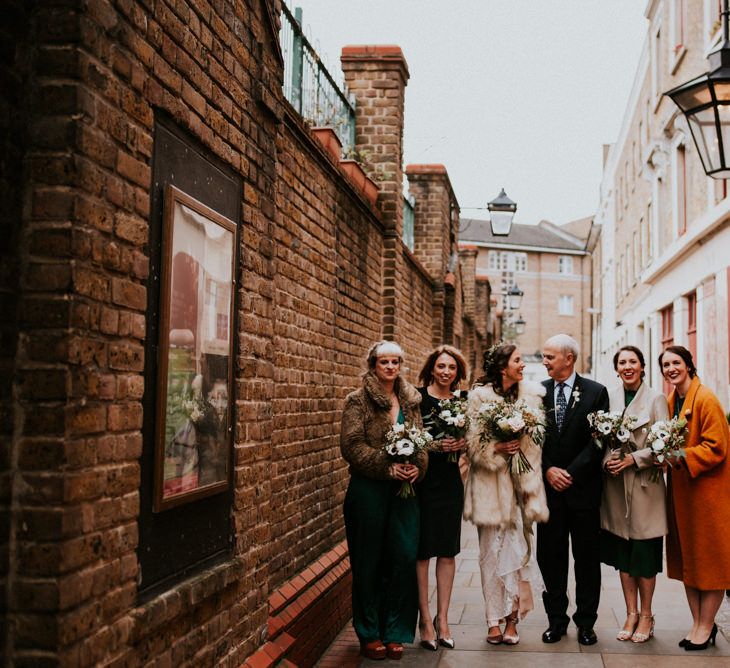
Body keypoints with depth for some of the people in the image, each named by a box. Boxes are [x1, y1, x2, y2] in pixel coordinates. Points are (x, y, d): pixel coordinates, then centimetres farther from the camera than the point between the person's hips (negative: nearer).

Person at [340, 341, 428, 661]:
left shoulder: (411, 400, 12)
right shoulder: (358, 401, -3)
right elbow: (351, 445, -11)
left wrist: (418, 466, -8)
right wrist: (388, 467, -19)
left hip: (404, 489, 4)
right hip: (368, 490, -4)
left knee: (404, 557, 2)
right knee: (369, 562, 4)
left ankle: (394, 632, 17)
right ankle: (369, 634, 18)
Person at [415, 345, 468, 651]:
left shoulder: (462, 399, 7)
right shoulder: (418, 398, -7)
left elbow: (470, 437, 15)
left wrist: (463, 443, -7)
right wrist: (435, 445, -20)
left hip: (451, 482, 4)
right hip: (422, 481, -4)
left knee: (448, 552, 8)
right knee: (422, 551, 1)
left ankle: (442, 618, 18)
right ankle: (425, 618, 13)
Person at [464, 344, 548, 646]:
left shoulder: (532, 394, 6)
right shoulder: (479, 396, -3)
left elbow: (538, 441, 7)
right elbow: (473, 444, -1)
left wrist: (531, 484, 1)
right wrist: (497, 449, -17)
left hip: (520, 482, 2)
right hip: (491, 484, -2)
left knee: (519, 549, 1)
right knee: (491, 551, 3)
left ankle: (512, 619, 13)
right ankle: (494, 621, 12)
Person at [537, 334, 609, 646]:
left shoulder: (595, 392, -1)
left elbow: (598, 439, -5)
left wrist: (572, 473, -12)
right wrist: (548, 470, -9)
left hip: (583, 488, -2)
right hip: (548, 488, 2)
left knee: (587, 558, 7)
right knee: (550, 555, 6)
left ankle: (586, 622, 19)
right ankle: (556, 620, 19)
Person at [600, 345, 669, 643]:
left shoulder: (655, 399, -3)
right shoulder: (608, 398, 6)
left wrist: (633, 459, -15)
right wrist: (607, 459, -9)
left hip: (645, 484, -3)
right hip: (615, 485, 3)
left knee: (645, 554, 3)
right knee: (622, 554, 9)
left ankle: (646, 616, 17)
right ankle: (631, 613, 20)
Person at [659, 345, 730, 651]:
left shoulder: (705, 399, -14)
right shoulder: (670, 401, 9)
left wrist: (682, 458, -26)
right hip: (680, 490, 8)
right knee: (686, 557, 11)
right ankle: (697, 623, 22)